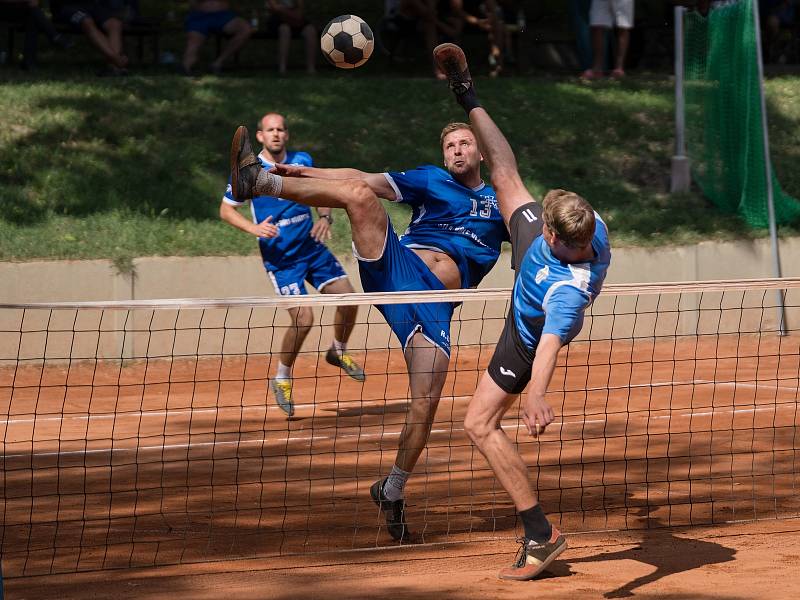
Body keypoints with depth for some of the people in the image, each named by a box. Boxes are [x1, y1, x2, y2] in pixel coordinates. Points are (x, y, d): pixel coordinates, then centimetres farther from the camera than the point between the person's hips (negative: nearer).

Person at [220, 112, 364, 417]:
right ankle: (281, 379, 5)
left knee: (347, 297, -3)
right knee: (303, 317, -17)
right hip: (280, 257, -5)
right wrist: (253, 227, -19)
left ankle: (338, 352, 27)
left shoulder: (302, 161, 2)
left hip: (312, 248, 5)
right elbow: (226, 210, -2)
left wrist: (325, 217, -6)